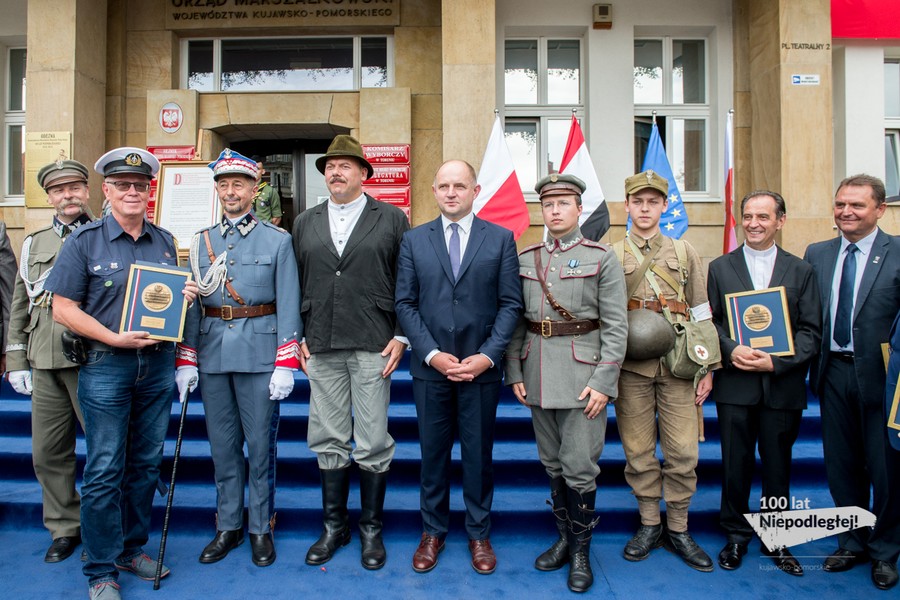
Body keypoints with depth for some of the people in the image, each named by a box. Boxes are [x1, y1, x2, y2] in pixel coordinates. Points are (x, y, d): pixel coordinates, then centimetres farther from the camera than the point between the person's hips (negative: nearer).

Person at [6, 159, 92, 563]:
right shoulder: (34, 244, 15)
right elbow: (20, 305, 16)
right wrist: (16, 360, 11)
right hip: (45, 363, 5)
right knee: (48, 452, 11)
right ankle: (65, 527, 27)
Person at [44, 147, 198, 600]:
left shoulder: (165, 242, 10)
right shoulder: (84, 241, -3)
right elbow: (63, 308, -6)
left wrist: (187, 296, -3)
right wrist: (114, 339, -16)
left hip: (158, 363, 4)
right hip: (106, 364, -4)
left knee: (146, 463, 13)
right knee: (104, 470, 1)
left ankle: (132, 548, 30)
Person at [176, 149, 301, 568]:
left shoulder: (278, 241, 1)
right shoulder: (201, 243, 10)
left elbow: (288, 306, -4)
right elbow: (191, 305, 9)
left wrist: (286, 364, -10)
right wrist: (185, 361, 3)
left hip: (259, 355, -3)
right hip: (213, 355, 3)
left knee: (259, 445, 5)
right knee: (222, 445, 12)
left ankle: (260, 528, 21)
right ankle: (228, 526, 27)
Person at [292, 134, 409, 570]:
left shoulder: (392, 219, 4)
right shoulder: (305, 224, 13)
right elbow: (295, 286, 13)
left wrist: (401, 337, -6)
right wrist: (298, 338, 6)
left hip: (373, 348, -3)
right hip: (321, 349, 3)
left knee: (373, 444, 4)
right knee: (328, 441, 11)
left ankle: (371, 529, 22)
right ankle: (334, 526, 27)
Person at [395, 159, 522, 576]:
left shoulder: (501, 238, 2)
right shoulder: (414, 240, 5)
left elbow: (511, 304, -1)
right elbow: (405, 304, 2)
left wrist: (487, 356, -12)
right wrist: (432, 354, -10)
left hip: (481, 366, -1)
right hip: (430, 367, 1)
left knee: (479, 453, 10)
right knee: (433, 452, 11)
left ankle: (479, 534, 28)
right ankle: (433, 531, 29)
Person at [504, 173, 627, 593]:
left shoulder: (602, 258, -2)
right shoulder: (525, 259, 9)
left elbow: (616, 326, -6)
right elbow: (516, 320, 9)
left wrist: (604, 382, -12)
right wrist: (513, 373, 3)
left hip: (582, 374, -4)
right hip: (537, 374, 4)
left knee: (579, 467, -1)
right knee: (552, 462, 14)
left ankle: (581, 550, 19)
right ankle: (564, 536, 32)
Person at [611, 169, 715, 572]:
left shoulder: (685, 253, 9)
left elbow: (701, 315, 9)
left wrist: (707, 369, 4)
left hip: (677, 365, 1)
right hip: (630, 367, -1)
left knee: (683, 452, 3)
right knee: (639, 451, 7)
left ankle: (678, 529, 21)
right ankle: (649, 524, 24)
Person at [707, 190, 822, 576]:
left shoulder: (800, 271, 7)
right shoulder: (720, 268, 7)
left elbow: (811, 331, 1)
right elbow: (709, 322, 3)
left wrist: (776, 362, -14)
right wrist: (731, 350, -15)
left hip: (783, 384, 1)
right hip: (735, 384, 0)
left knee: (777, 464, 10)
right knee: (735, 462, 7)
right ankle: (736, 535, 24)